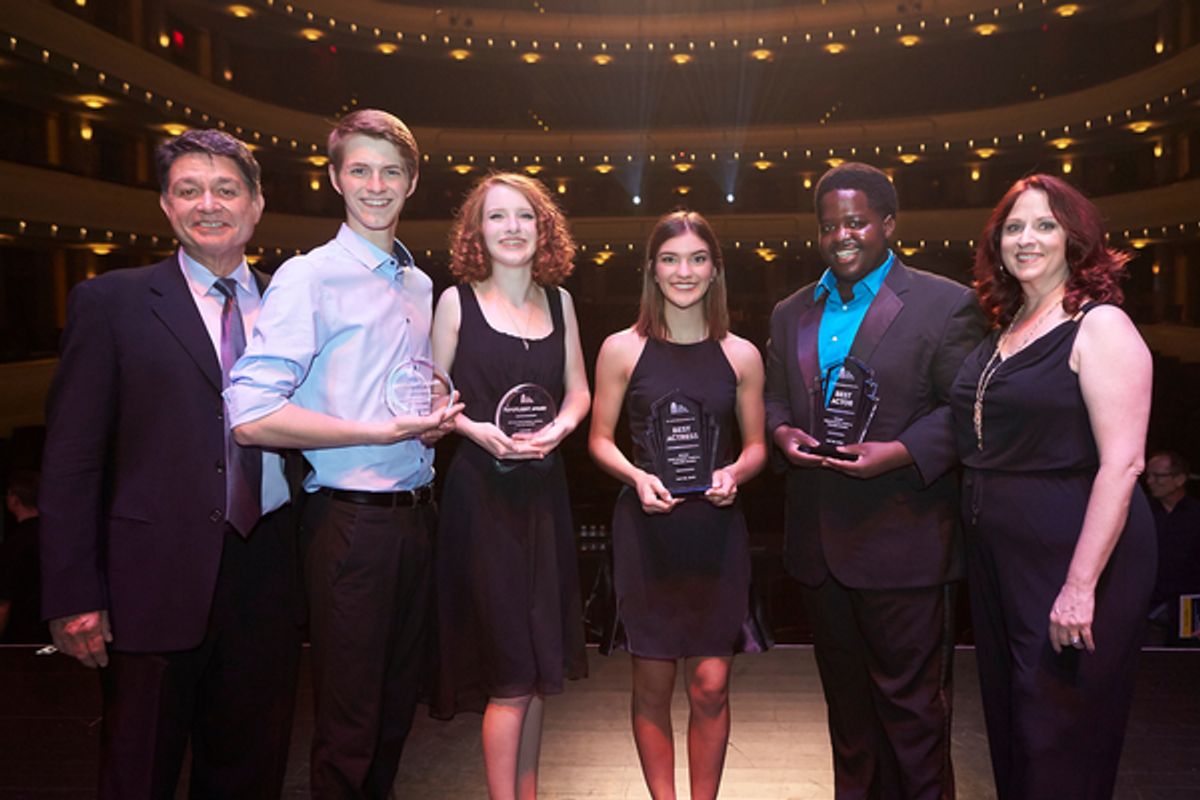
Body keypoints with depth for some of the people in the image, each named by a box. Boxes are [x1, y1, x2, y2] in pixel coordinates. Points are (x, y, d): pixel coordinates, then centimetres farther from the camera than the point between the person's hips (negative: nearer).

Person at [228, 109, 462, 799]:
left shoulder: (420, 284, 14)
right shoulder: (308, 277, -9)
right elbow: (251, 415, -19)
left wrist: (439, 418, 3)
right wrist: (385, 432, -19)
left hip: (417, 510, 7)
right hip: (350, 516, -7)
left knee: (399, 704, 18)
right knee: (350, 722, 5)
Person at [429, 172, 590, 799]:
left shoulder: (558, 301, 8)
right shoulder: (456, 300, -3)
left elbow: (578, 391, 12)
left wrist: (560, 427, -7)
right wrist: (475, 429, -19)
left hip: (544, 488, 5)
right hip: (482, 489, -4)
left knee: (541, 659, 14)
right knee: (513, 673, -2)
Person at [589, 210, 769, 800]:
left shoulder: (741, 355, 4)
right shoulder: (622, 349, 0)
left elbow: (756, 444, 11)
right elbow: (600, 438, 5)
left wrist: (734, 473, -10)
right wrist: (637, 476, -13)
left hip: (716, 530, 1)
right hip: (647, 527, -1)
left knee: (710, 687, 2)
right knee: (653, 685, 8)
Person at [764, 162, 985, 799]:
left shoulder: (945, 305, -5)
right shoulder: (791, 314, 12)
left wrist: (900, 452, -21)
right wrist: (783, 434, -5)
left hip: (902, 543, -5)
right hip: (818, 543, 6)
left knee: (911, 699, 6)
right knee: (846, 698, 20)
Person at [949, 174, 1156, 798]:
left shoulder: (1100, 327, -11)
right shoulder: (1003, 331, 11)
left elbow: (1121, 464, -19)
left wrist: (1081, 586, -23)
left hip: (1071, 554, -7)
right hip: (996, 553, 7)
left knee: (1060, 744, 5)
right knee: (1008, 723, 19)